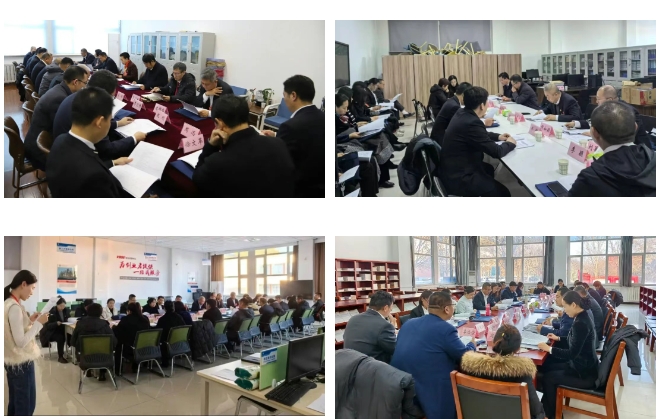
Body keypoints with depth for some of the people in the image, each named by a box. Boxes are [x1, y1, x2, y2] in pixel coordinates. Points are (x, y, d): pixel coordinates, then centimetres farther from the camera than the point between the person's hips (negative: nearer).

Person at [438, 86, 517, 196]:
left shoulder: (462, 113, 1)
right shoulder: (472, 123, -28)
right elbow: (496, 152, -20)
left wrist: (497, 136, 13)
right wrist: (510, 143, -1)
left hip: (452, 168, 11)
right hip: (458, 177, -10)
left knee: (489, 169, 33)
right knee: (503, 193, -4)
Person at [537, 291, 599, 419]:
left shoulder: (580, 323, -27)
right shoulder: (583, 317, 4)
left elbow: (572, 353, -26)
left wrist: (549, 349, -19)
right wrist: (558, 338, 16)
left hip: (585, 373, -10)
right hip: (584, 366, 10)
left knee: (547, 378, 0)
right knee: (548, 369, 13)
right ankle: (545, 407, 26)